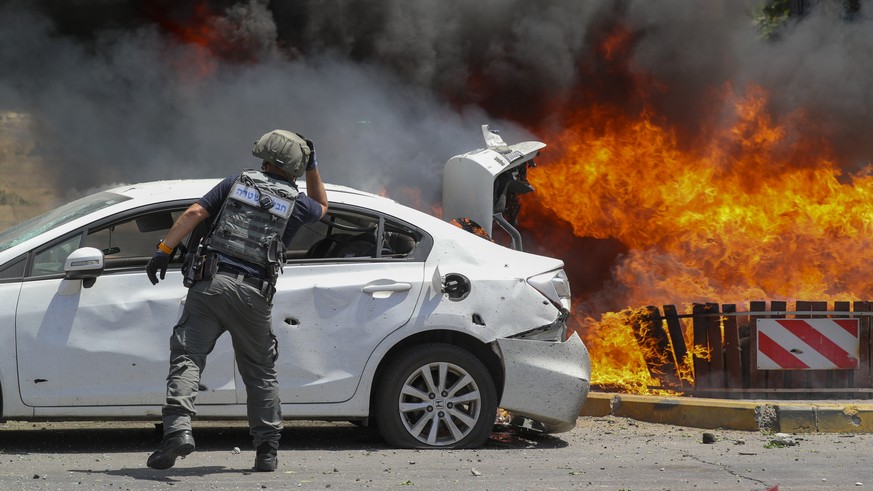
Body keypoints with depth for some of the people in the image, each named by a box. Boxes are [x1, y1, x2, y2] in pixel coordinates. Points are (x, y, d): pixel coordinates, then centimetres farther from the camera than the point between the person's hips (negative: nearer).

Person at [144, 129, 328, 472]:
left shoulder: (237, 183, 12)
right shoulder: (296, 203, 11)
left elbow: (195, 213, 1)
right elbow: (321, 207, 36)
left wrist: (164, 249, 1)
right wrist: (313, 167, 35)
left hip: (210, 283, 0)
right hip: (253, 294, 1)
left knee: (187, 357, -5)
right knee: (260, 373, 14)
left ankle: (178, 428, -24)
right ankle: (267, 450, 16)